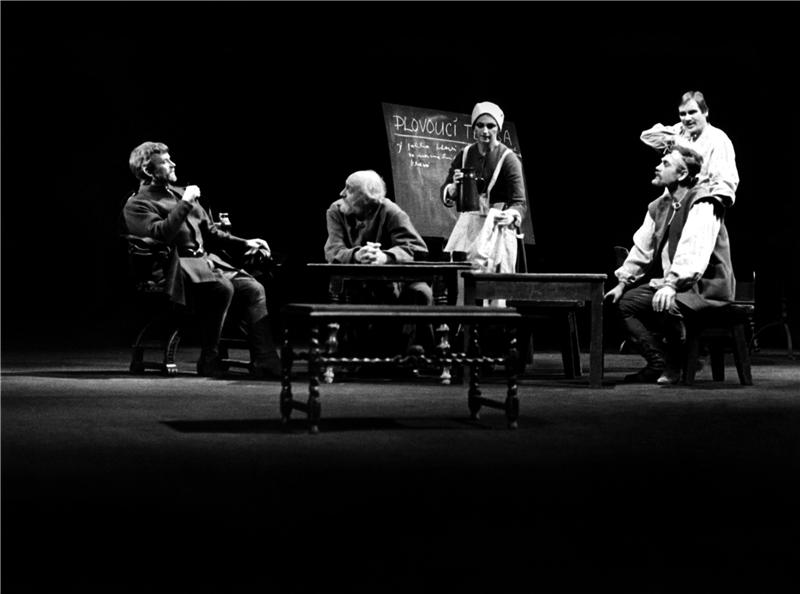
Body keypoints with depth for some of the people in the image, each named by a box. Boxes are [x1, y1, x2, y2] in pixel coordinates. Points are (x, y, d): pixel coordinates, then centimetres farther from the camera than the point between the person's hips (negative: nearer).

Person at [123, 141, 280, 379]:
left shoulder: (181, 193, 23)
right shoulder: (137, 205, -1)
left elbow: (210, 231, 27)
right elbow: (159, 234, -20)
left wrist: (244, 244, 15)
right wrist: (185, 204, -16)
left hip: (205, 261, 8)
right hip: (178, 268, -8)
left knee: (254, 288, -13)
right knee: (222, 288, -33)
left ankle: (264, 363, -18)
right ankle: (209, 361, -23)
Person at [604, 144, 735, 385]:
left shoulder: (703, 204, -16)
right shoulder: (659, 206, 13)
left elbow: (693, 251, -28)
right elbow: (641, 248, 16)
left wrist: (671, 284, -38)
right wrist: (622, 283, 6)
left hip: (706, 285, -9)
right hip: (672, 282, 9)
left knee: (667, 305, -35)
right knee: (625, 302, -2)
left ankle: (674, 367, -10)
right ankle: (659, 364, 0)